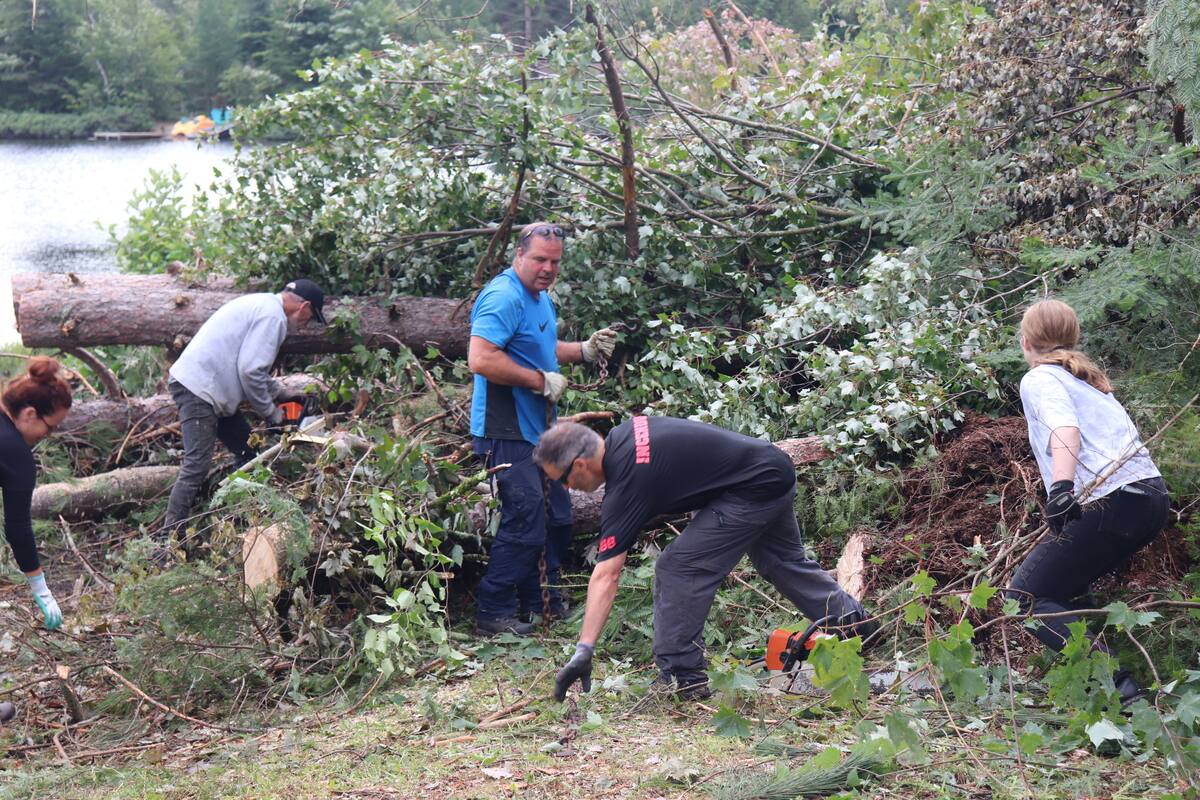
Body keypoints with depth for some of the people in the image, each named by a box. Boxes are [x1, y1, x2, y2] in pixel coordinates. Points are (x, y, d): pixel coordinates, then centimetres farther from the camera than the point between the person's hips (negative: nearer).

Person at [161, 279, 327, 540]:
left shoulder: (262, 305, 19)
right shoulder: (273, 316, -13)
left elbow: (253, 368, 25)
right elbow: (250, 371, -19)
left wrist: (284, 394, 21)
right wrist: (271, 413, -7)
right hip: (197, 390, -11)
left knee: (249, 452, 13)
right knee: (197, 467, -14)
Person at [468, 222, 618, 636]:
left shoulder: (541, 298, 15)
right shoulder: (504, 297, -19)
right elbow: (481, 359, -31)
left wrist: (585, 350, 15)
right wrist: (541, 381, -23)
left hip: (537, 430, 11)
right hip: (509, 434, -11)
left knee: (556, 517, 17)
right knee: (525, 523, -11)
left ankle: (542, 601, 31)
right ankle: (494, 614, -2)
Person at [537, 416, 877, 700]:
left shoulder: (626, 482, -21)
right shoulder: (622, 435, 3)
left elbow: (605, 576, -25)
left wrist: (583, 651, -26)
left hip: (754, 491, -10)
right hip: (777, 471, 10)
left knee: (678, 569, -9)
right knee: (785, 562, 28)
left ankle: (681, 675, -2)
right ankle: (857, 623, 44)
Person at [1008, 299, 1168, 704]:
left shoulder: (1040, 379, 2)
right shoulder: (1089, 377, 25)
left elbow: (1065, 429, -19)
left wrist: (1061, 488, -35)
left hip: (1111, 501, -8)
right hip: (1152, 497, 8)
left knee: (1026, 595, -5)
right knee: (1064, 585, 23)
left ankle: (1114, 681, -23)